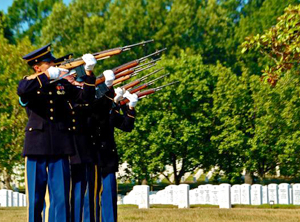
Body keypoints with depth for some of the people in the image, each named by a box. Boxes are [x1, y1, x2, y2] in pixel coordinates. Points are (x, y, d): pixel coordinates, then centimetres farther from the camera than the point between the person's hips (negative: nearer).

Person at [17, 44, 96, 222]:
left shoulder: (63, 84, 13)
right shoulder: (29, 83, 3)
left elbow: (86, 97, 5)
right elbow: (23, 90, -22)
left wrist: (89, 73, -4)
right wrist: (48, 75, -27)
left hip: (61, 147, 2)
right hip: (37, 147, -2)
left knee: (61, 197, 1)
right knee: (36, 197, 3)